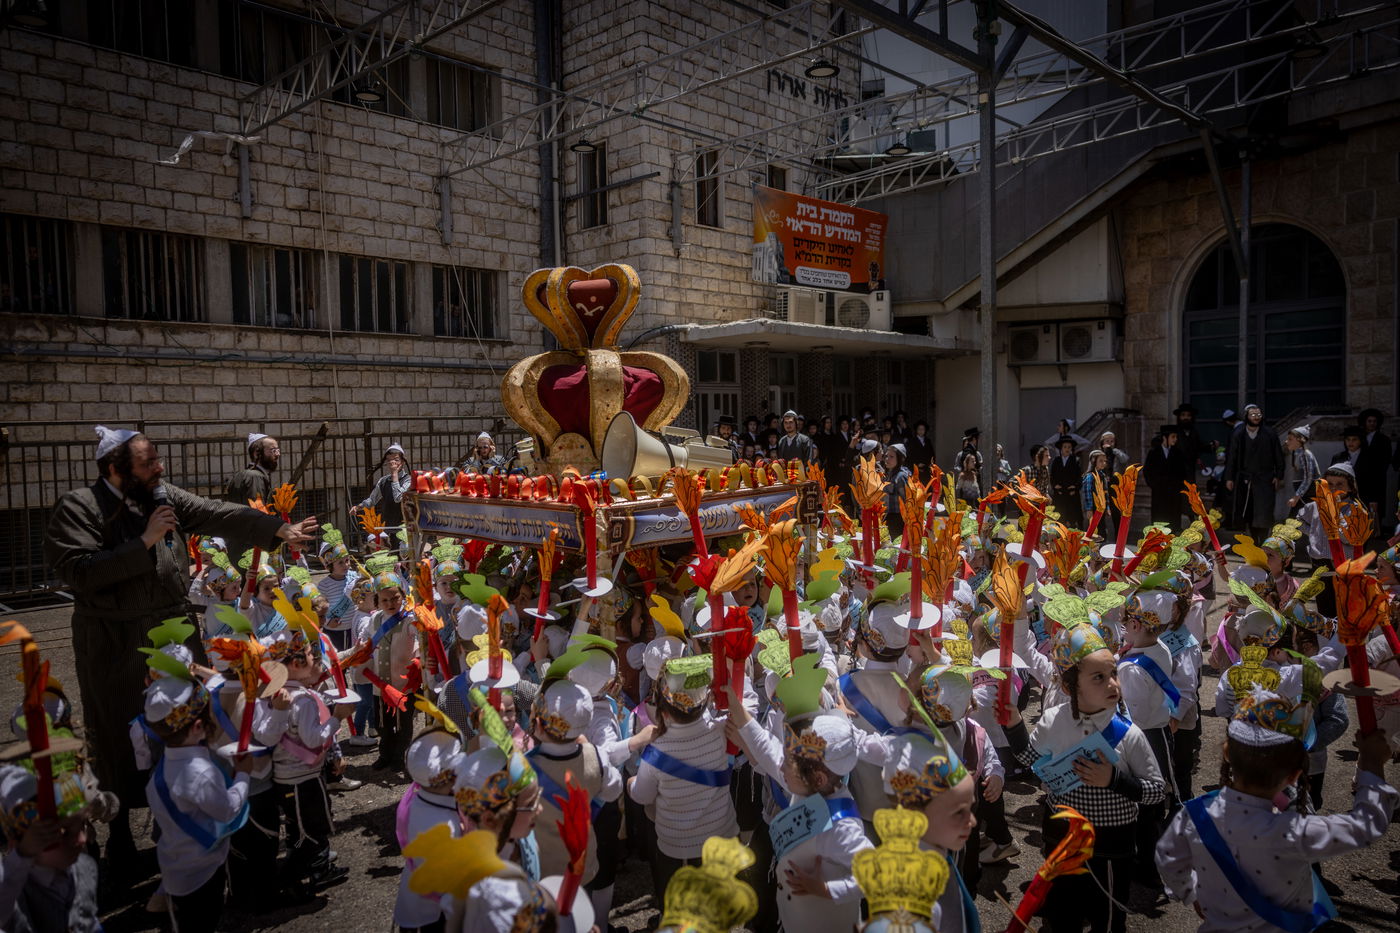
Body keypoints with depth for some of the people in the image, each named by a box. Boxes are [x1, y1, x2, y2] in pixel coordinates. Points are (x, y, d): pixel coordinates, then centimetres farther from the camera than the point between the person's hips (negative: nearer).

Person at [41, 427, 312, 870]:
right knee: (120, 737, 7)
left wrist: (278, 529, -15)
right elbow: (79, 571, -22)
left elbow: (221, 515, -6)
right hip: (116, 645, -5)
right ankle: (120, 833, 27)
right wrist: (145, 541, -23)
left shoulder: (167, 498, 1)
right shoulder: (79, 507, -13)